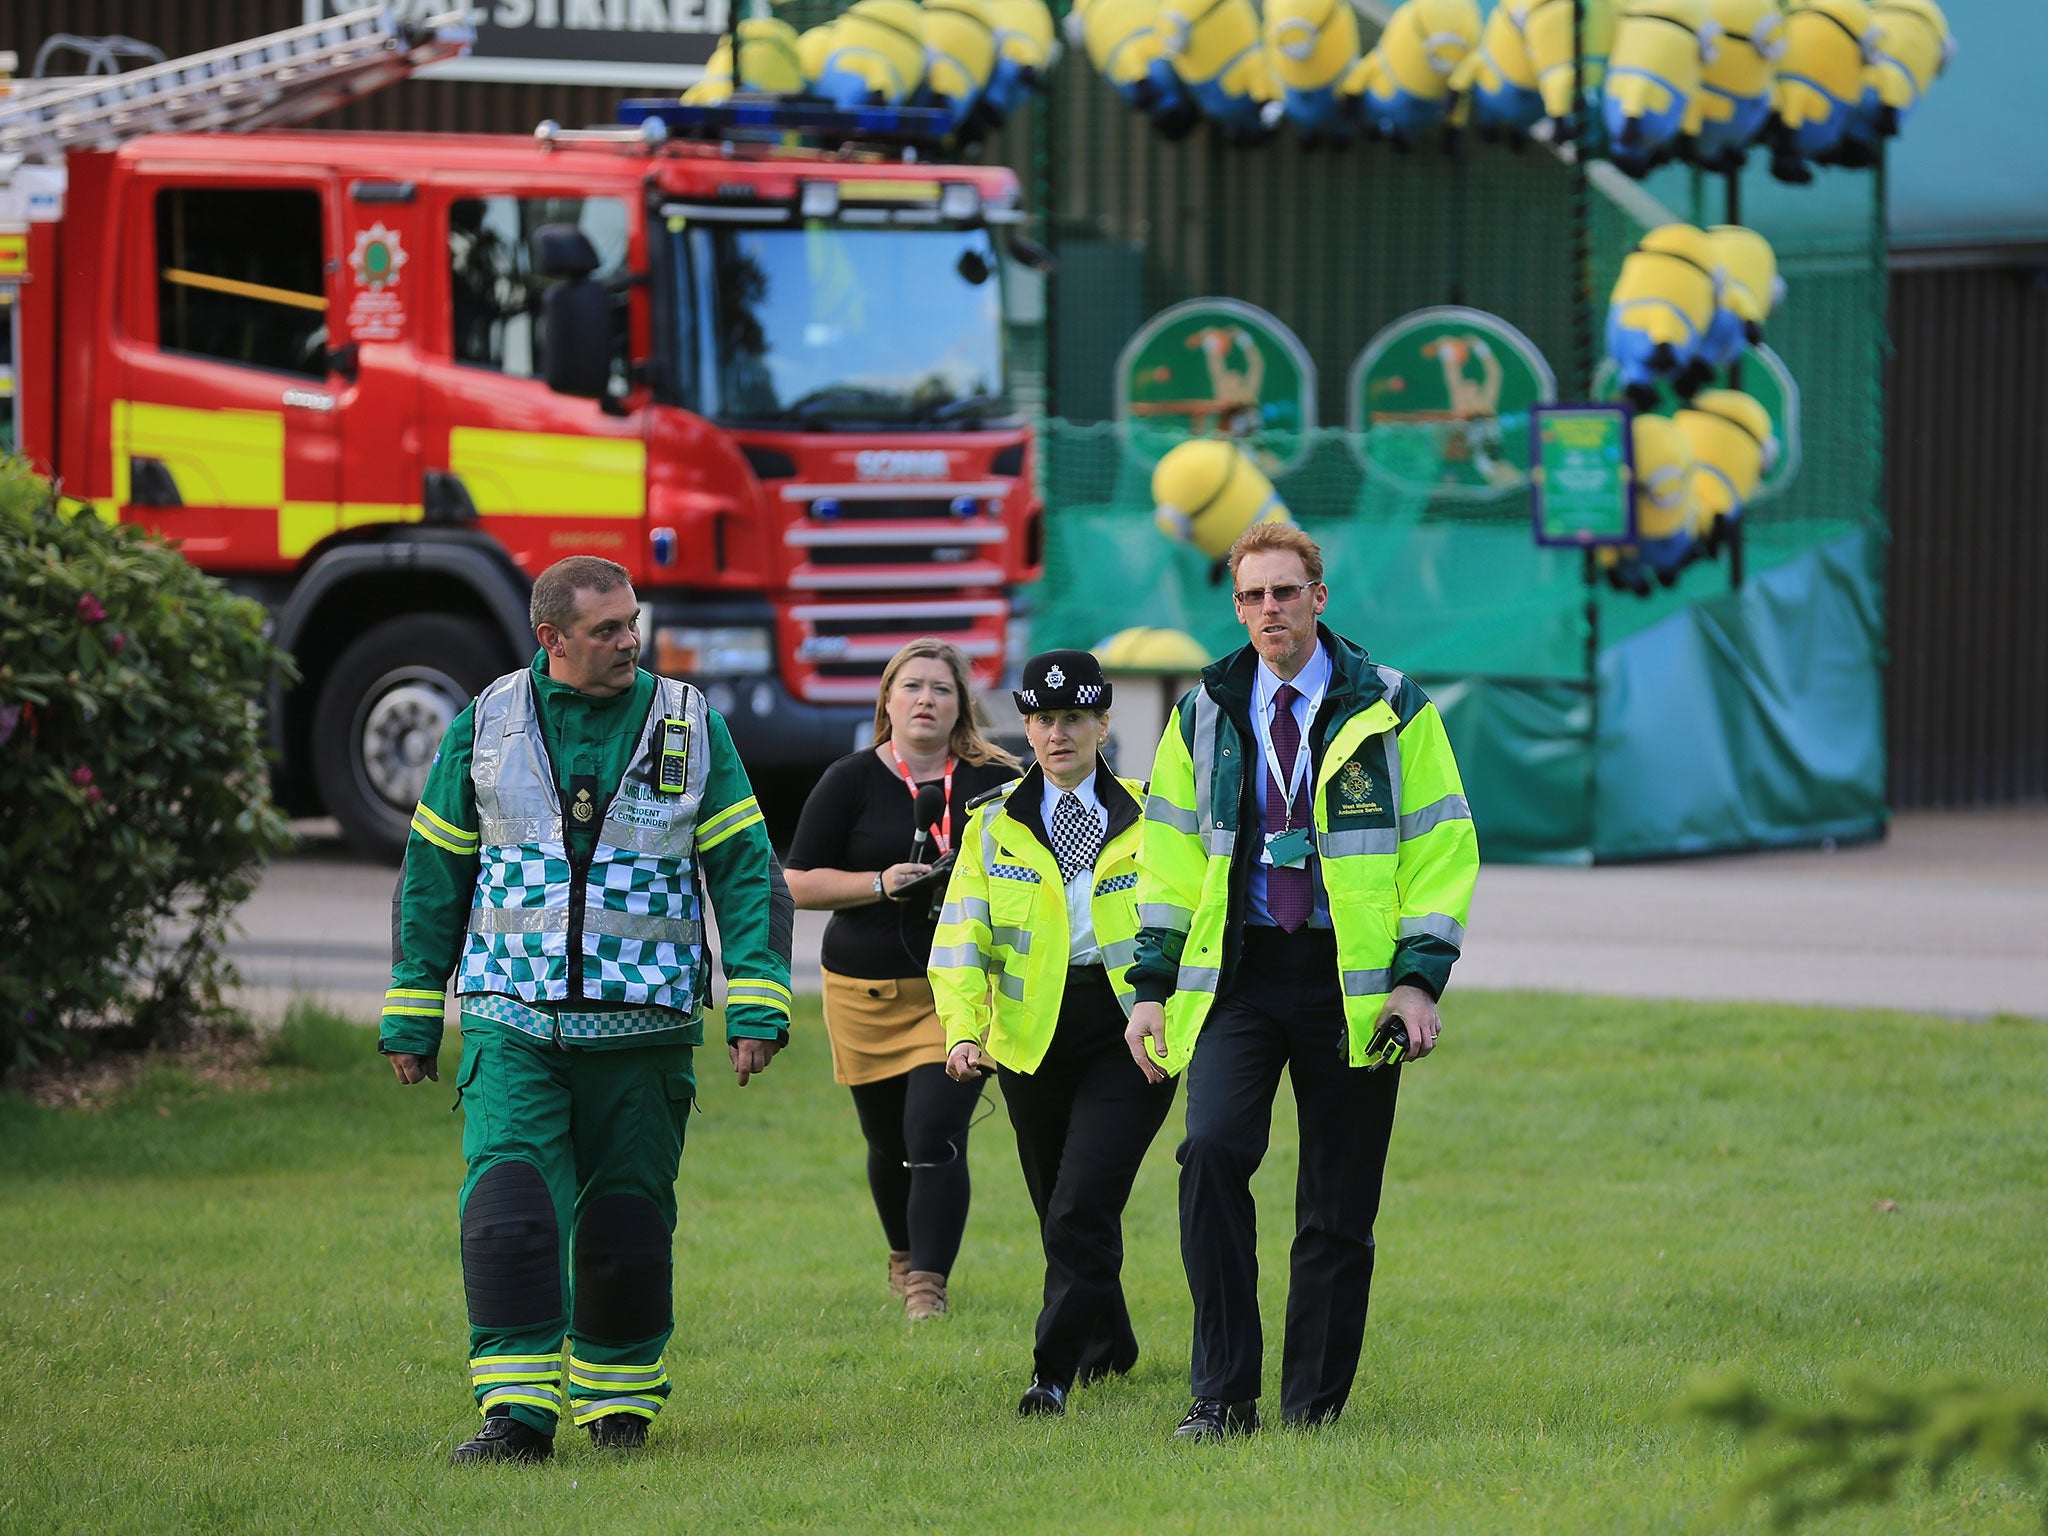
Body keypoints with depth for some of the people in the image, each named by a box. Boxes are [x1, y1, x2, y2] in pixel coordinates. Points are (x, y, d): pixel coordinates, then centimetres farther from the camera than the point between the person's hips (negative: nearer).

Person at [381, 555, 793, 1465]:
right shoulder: (486, 726, 4)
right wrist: (410, 1017, 11)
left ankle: (619, 1398, 23)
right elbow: (431, 876, 11)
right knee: (507, 1211, -14)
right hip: (511, 1023, 0)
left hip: (643, 1030, 0)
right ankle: (517, 1414, -14)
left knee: (627, 1223, 6)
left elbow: (747, 872, 4)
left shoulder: (691, 726, 3)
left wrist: (755, 1007, -5)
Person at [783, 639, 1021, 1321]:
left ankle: (927, 1282, -13)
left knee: (935, 1135, -15)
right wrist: (881, 884, -15)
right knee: (889, 1143, 13)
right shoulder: (851, 781, 1)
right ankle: (905, 1254, 39)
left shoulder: (995, 782, 3)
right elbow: (800, 882, -1)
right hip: (867, 993, 1)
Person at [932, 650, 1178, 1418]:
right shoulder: (993, 823, 6)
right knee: (1060, 1209, 12)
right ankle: (1109, 1344, 35)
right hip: (1032, 1038, 3)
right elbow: (961, 936, 0)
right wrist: (963, 1030, -14)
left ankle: (1055, 1370, -11)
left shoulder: (1147, 821, 3)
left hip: (1127, 1037, -3)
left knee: (1081, 1211, -15)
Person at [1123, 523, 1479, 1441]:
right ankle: (1223, 1394, -16)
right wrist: (1152, 986, 5)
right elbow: (1169, 858, 13)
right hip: (1237, 974, 1)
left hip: (1353, 981, -1)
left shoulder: (1392, 712, 3)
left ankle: (1312, 1407, 13)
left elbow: (1442, 847, 1)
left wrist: (1420, 978, -8)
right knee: (1212, 1149, -21)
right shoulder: (1203, 716, 10)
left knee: (1339, 1209, 2)